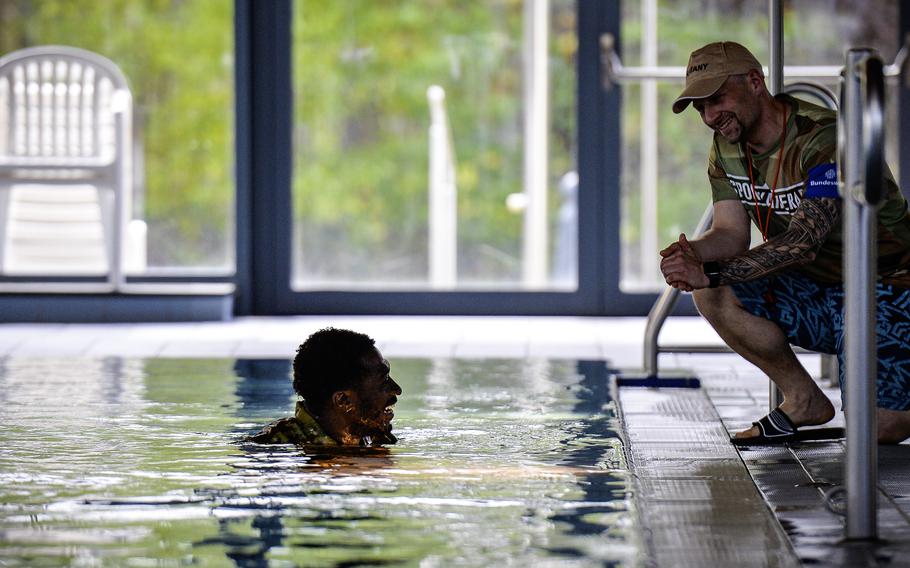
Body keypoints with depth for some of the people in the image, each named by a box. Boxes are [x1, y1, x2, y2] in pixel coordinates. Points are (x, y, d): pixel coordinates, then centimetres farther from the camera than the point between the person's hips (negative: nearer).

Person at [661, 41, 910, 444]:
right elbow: (730, 232, -5)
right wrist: (692, 255, -29)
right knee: (712, 296, -19)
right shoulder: (727, 146, 1)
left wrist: (711, 272, -41)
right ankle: (804, 402, -3)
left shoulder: (825, 138, -24)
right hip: (815, 293, 7)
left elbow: (804, 239, -32)